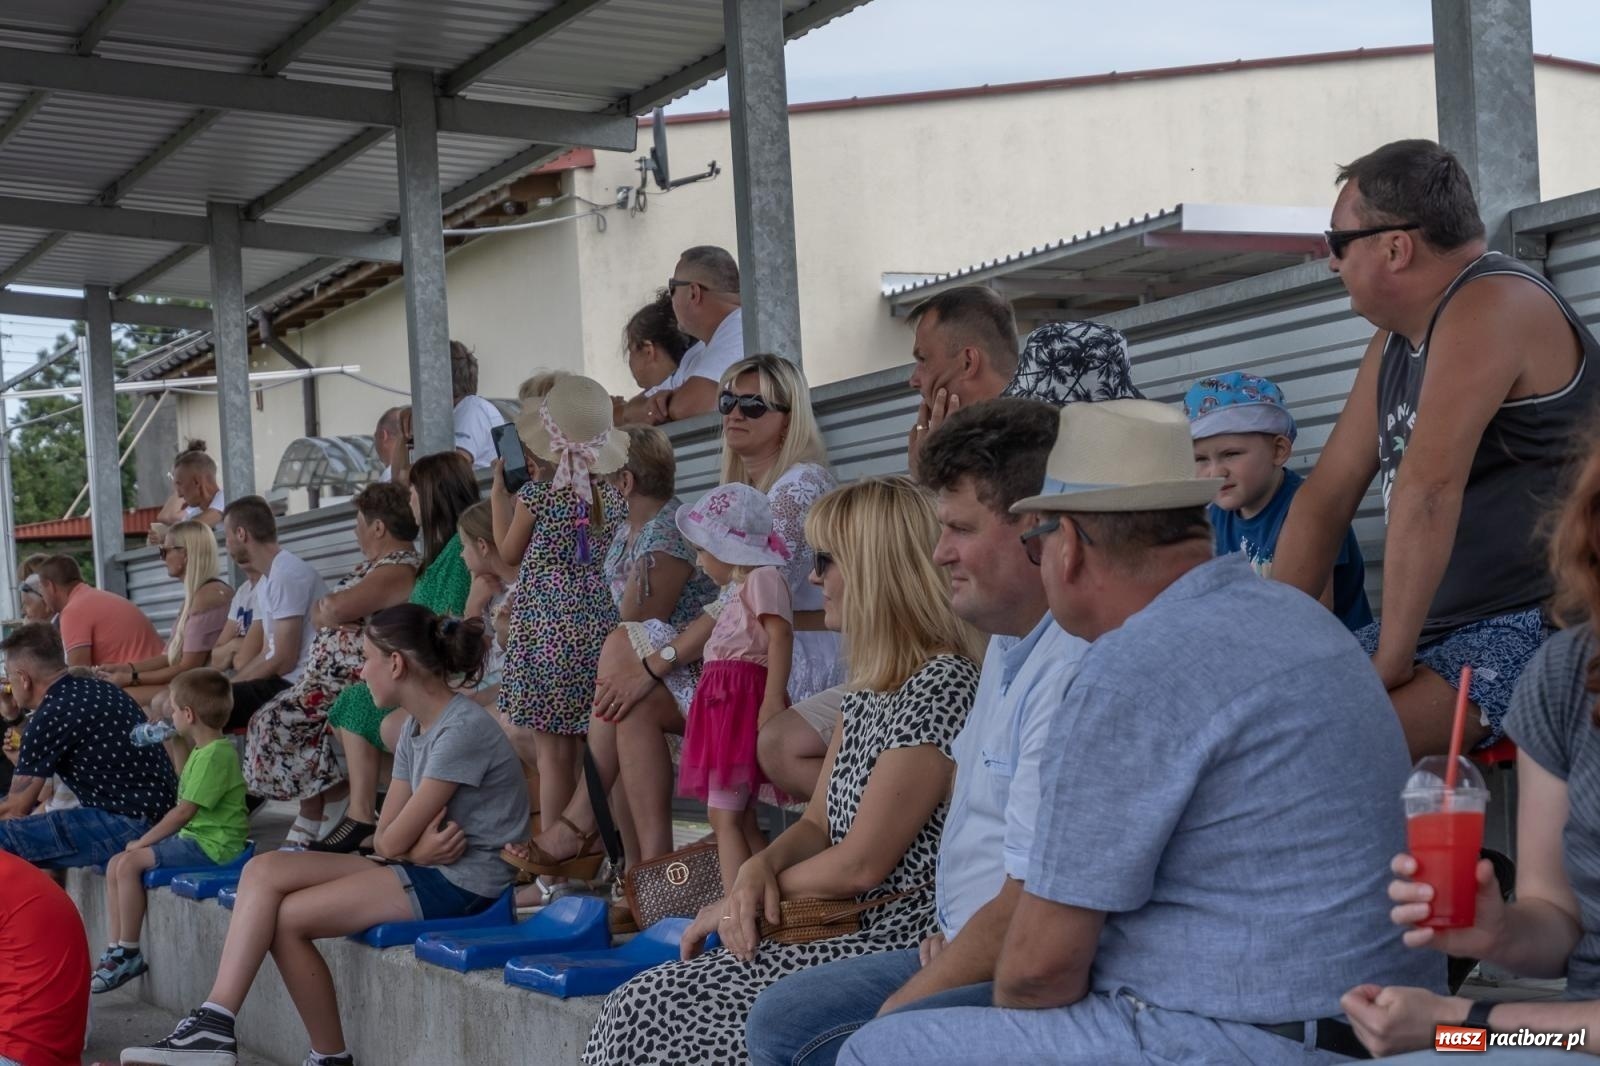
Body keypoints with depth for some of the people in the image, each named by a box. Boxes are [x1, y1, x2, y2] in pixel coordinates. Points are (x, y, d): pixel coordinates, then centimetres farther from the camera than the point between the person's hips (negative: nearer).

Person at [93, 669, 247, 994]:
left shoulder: (215, 754, -18)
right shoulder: (204, 750, 15)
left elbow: (184, 811, -20)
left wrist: (142, 842, -13)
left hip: (212, 845, -11)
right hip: (195, 837, 11)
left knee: (130, 863, -19)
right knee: (116, 864, 6)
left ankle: (130, 953, -9)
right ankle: (116, 950, 6)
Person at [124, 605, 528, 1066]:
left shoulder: (462, 729, -18)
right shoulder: (415, 728, 13)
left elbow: (395, 840, -16)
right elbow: (387, 837, 7)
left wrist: (412, 847, 5)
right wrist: (418, 847, -13)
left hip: (460, 881, -9)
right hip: (422, 868, 9)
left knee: (286, 918, -12)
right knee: (264, 870, -7)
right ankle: (214, 1026, -13)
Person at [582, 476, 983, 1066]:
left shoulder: (940, 686, -16)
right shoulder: (869, 687, 14)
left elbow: (862, 863, -17)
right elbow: (818, 823, 16)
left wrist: (738, 900, -4)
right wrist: (759, 869, -7)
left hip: (895, 939, -9)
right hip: (842, 927, 9)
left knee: (647, 1018, -14)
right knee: (639, 1008, -5)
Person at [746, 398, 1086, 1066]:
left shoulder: (1072, 674, -23)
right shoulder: (1007, 646, 12)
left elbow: (1030, 909, -24)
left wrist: (895, 1009, -12)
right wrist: (951, 928, 7)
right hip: (973, 950, 10)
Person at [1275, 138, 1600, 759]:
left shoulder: (1491, 305, -16)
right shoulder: (1393, 342, 13)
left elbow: (1429, 488, -25)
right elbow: (1325, 498, 11)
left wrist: (1393, 656, -25)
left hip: (1534, 630, -9)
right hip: (1436, 628, 9)